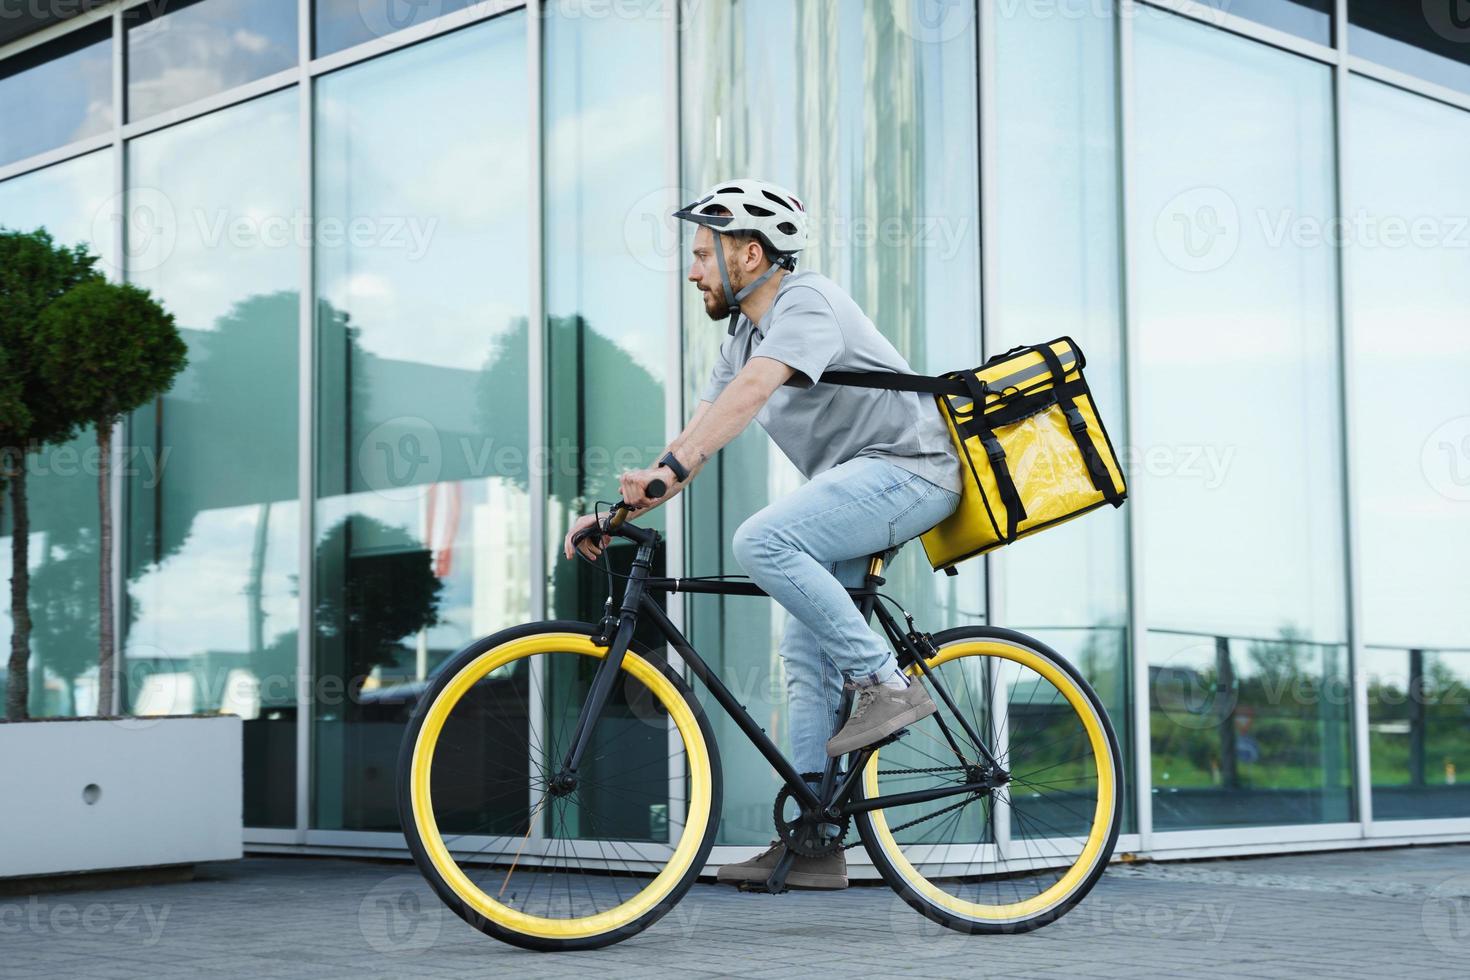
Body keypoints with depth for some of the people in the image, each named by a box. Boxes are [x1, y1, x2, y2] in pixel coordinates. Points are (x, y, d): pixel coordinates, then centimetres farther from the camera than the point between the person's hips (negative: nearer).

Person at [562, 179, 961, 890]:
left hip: (909, 467, -10)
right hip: (857, 485, 10)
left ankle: (886, 684, -19)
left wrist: (667, 469, -43)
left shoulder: (807, 301, -15)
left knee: (762, 541, -29)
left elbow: (751, 391, -32)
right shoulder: (743, 337, 15)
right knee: (808, 656, 4)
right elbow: (700, 432, 11)